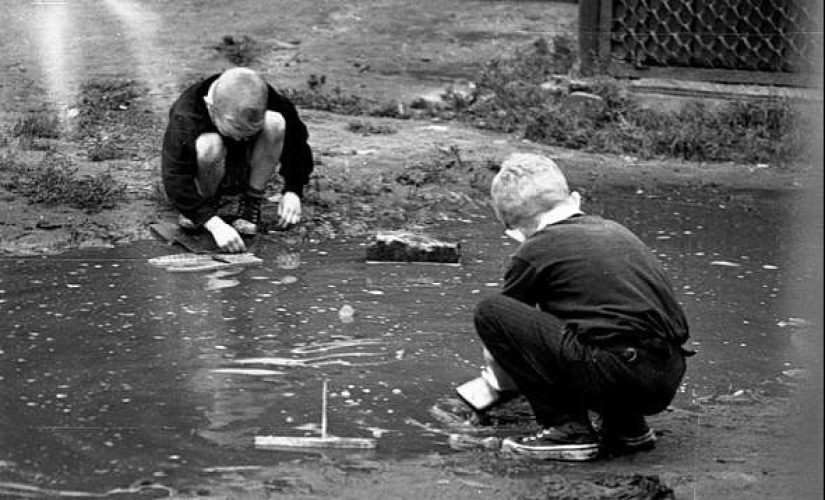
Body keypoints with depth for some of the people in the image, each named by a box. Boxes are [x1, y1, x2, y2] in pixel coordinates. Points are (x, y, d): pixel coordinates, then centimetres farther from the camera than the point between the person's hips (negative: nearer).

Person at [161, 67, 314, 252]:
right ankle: (208, 202, -8)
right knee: (208, 145, -37)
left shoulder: (269, 102, -23)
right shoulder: (185, 117, -32)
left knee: (275, 122, -25)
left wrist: (292, 191, -17)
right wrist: (214, 223, -47)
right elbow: (174, 179, -38)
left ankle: (251, 204, -13)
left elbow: (296, 143, -6)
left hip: (247, 173, 3)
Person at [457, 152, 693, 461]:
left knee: (489, 312, -1)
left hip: (614, 375, -8)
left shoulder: (536, 251, 5)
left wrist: (493, 382, 42)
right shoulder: (614, 231, 24)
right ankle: (628, 426, 17)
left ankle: (567, 429, -2)